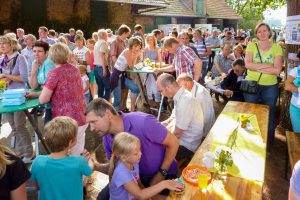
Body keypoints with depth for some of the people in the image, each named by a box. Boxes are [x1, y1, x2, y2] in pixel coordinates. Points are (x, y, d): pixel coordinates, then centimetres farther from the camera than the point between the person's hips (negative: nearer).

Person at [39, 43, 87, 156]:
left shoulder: (54, 73, -13)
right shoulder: (75, 69, 7)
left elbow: (43, 100, -13)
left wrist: (45, 90, 7)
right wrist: (48, 89, 15)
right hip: (81, 118, 7)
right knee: (78, 155, 19)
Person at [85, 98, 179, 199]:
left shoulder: (143, 122, -34)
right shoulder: (107, 138, -12)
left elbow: (173, 143, -22)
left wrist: (161, 174, -18)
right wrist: (95, 166, -18)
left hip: (163, 173, -5)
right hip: (136, 175, 5)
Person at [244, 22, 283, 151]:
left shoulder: (276, 48, -2)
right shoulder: (251, 46, -1)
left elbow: (277, 70, -13)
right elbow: (248, 64, -17)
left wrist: (256, 67, -15)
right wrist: (268, 65, -17)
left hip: (270, 87, 0)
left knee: (269, 117, 12)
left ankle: (268, 146, 32)